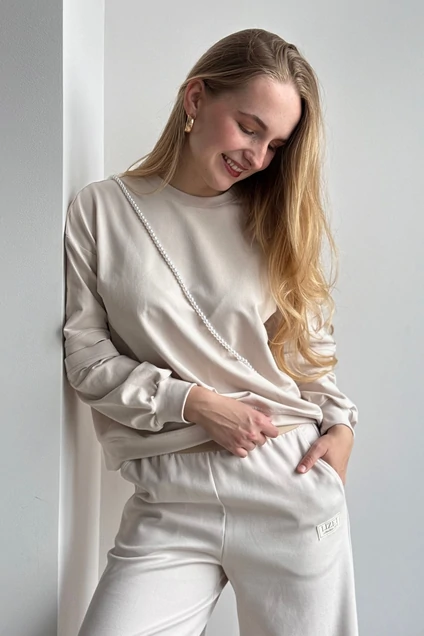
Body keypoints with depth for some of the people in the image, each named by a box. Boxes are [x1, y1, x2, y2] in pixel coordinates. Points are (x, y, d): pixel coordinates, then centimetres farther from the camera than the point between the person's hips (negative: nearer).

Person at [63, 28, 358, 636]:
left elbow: (313, 341, 14)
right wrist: (195, 402, -11)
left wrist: (341, 422, -1)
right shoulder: (102, 211, 0)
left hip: (293, 481, 2)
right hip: (168, 500, -2)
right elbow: (83, 354, -2)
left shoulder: (278, 218, 8)